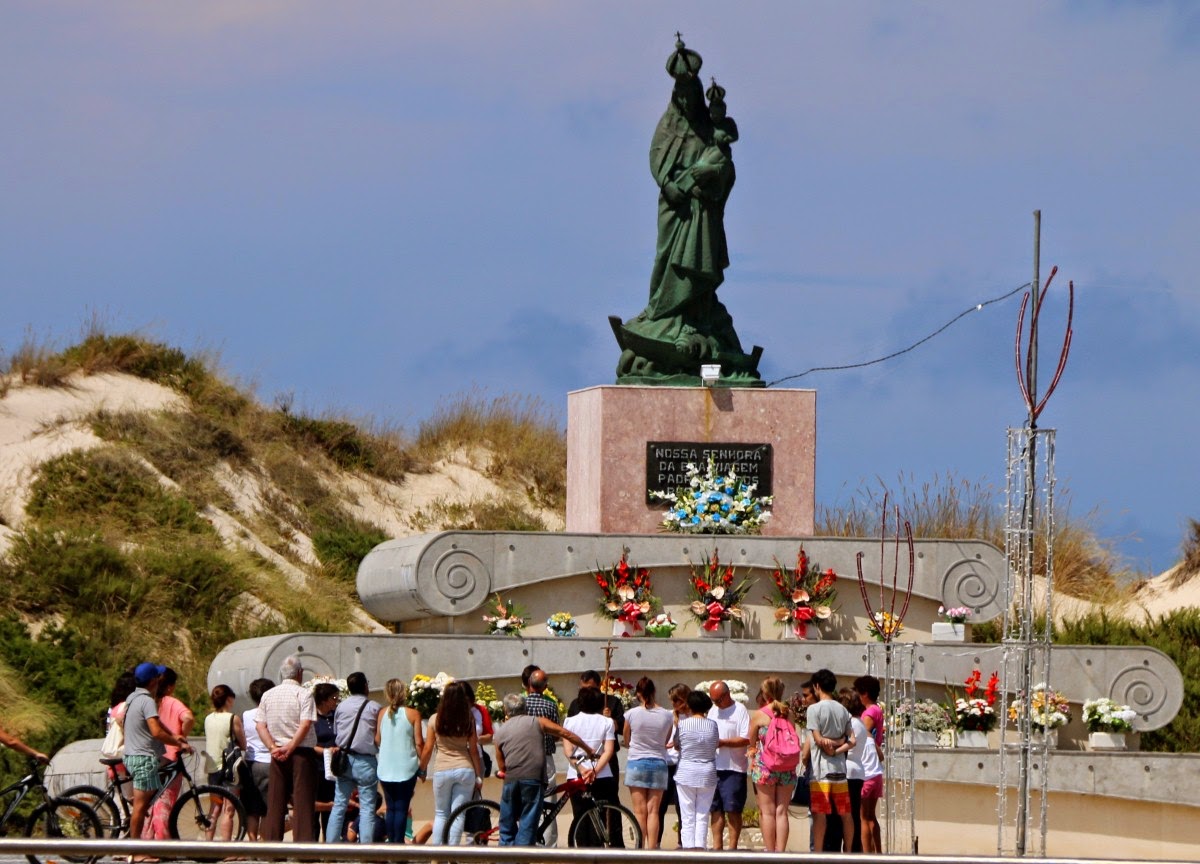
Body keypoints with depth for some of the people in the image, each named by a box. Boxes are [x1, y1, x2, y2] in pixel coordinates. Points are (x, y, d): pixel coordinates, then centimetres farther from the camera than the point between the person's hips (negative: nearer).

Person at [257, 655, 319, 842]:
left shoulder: (267, 695, 9)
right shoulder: (303, 695, -7)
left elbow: (261, 726, 3)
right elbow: (305, 724, -17)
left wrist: (273, 747, -5)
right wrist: (290, 748, -14)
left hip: (277, 755, 4)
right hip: (302, 753, -4)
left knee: (275, 801, 8)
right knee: (303, 802, -4)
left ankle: (271, 841, 6)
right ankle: (303, 844, -9)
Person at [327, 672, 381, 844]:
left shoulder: (341, 707, 7)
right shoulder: (374, 708, -5)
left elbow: (335, 732, 13)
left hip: (344, 758, 4)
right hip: (366, 761, -4)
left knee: (339, 805, 8)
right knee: (367, 808, -1)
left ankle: (330, 844, 4)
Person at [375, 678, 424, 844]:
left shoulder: (383, 713, 1)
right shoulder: (413, 714, -7)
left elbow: (377, 740, 5)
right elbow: (419, 743, -8)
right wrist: (423, 764, 3)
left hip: (385, 768, 3)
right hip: (406, 768, -3)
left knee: (390, 808, 11)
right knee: (402, 808, -1)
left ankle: (391, 842, 9)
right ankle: (398, 843, -6)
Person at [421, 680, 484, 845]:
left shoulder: (436, 719, -2)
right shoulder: (468, 720, -1)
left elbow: (427, 749, 2)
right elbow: (473, 750, 2)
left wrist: (422, 769, 17)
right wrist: (478, 776, 10)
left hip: (443, 770, 0)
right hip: (465, 769, 0)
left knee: (441, 814, 11)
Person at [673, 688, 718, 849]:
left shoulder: (682, 724, -7)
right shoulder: (712, 725, -3)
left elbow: (676, 745, 4)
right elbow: (716, 744, 7)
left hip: (686, 774, -1)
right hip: (707, 775, 2)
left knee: (687, 817, 3)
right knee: (703, 816, 5)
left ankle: (688, 847, -1)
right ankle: (700, 847, -2)